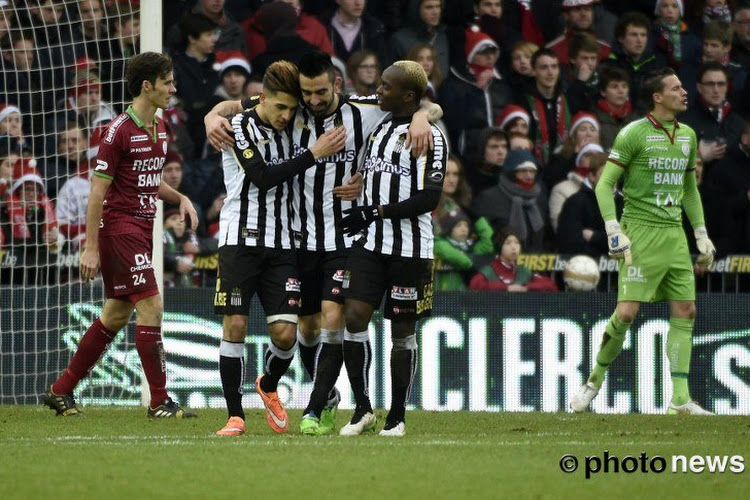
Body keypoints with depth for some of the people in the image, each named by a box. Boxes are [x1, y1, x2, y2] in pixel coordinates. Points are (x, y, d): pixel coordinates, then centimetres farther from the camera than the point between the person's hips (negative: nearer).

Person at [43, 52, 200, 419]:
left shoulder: (158, 128, 12)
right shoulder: (120, 130, -14)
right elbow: (98, 191, -14)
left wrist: (179, 198, 7)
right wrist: (91, 247, -16)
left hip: (142, 228, 9)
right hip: (119, 227, -9)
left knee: (117, 315, 11)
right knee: (150, 306, -12)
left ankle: (61, 391, 20)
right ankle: (159, 402, -8)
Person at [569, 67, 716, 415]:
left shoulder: (687, 135, 13)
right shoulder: (634, 133, -8)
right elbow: (604, 184, -7)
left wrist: (702, 235, 18)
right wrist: (614, 231, -16)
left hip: (674, 234, 7)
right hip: (640, 231, -7)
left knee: (685, 312, 0)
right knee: (626, 312, -12)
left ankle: (680, 399, 1)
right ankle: (595, 381, 8)